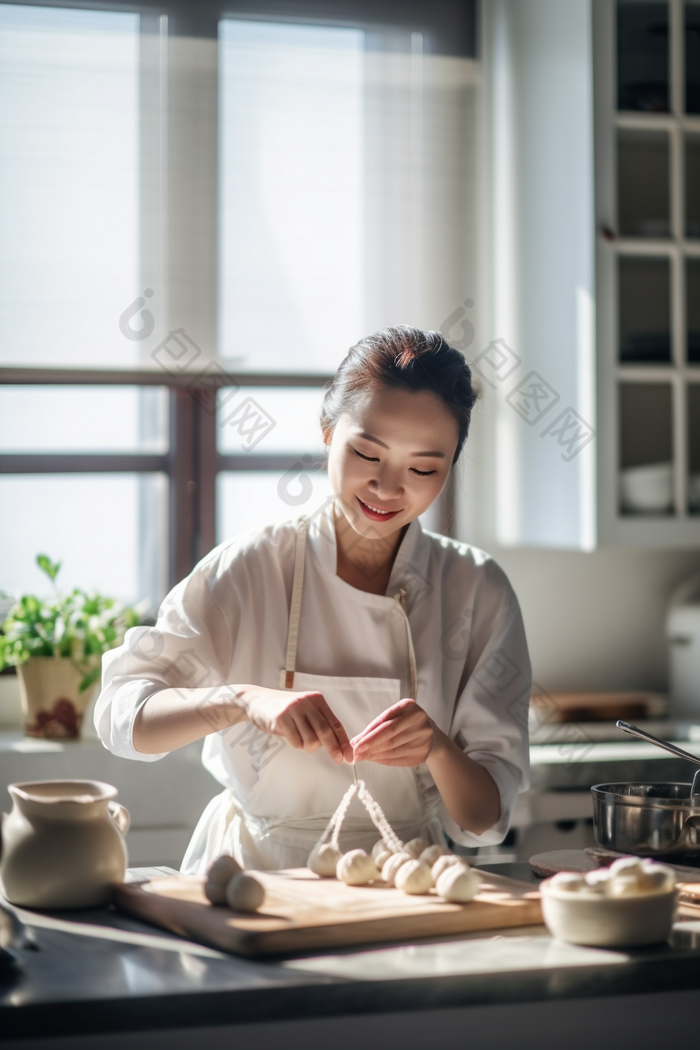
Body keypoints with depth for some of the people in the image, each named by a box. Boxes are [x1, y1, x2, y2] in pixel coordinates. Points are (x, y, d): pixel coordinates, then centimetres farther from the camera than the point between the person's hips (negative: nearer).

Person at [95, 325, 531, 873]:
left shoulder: (477, 590, -1)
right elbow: (122, 716, -10)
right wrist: (241, 700, -27)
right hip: (254, 877, -1)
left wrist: (437, 750, -23)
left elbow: (484, 821, -2)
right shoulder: (250, 567, -4)